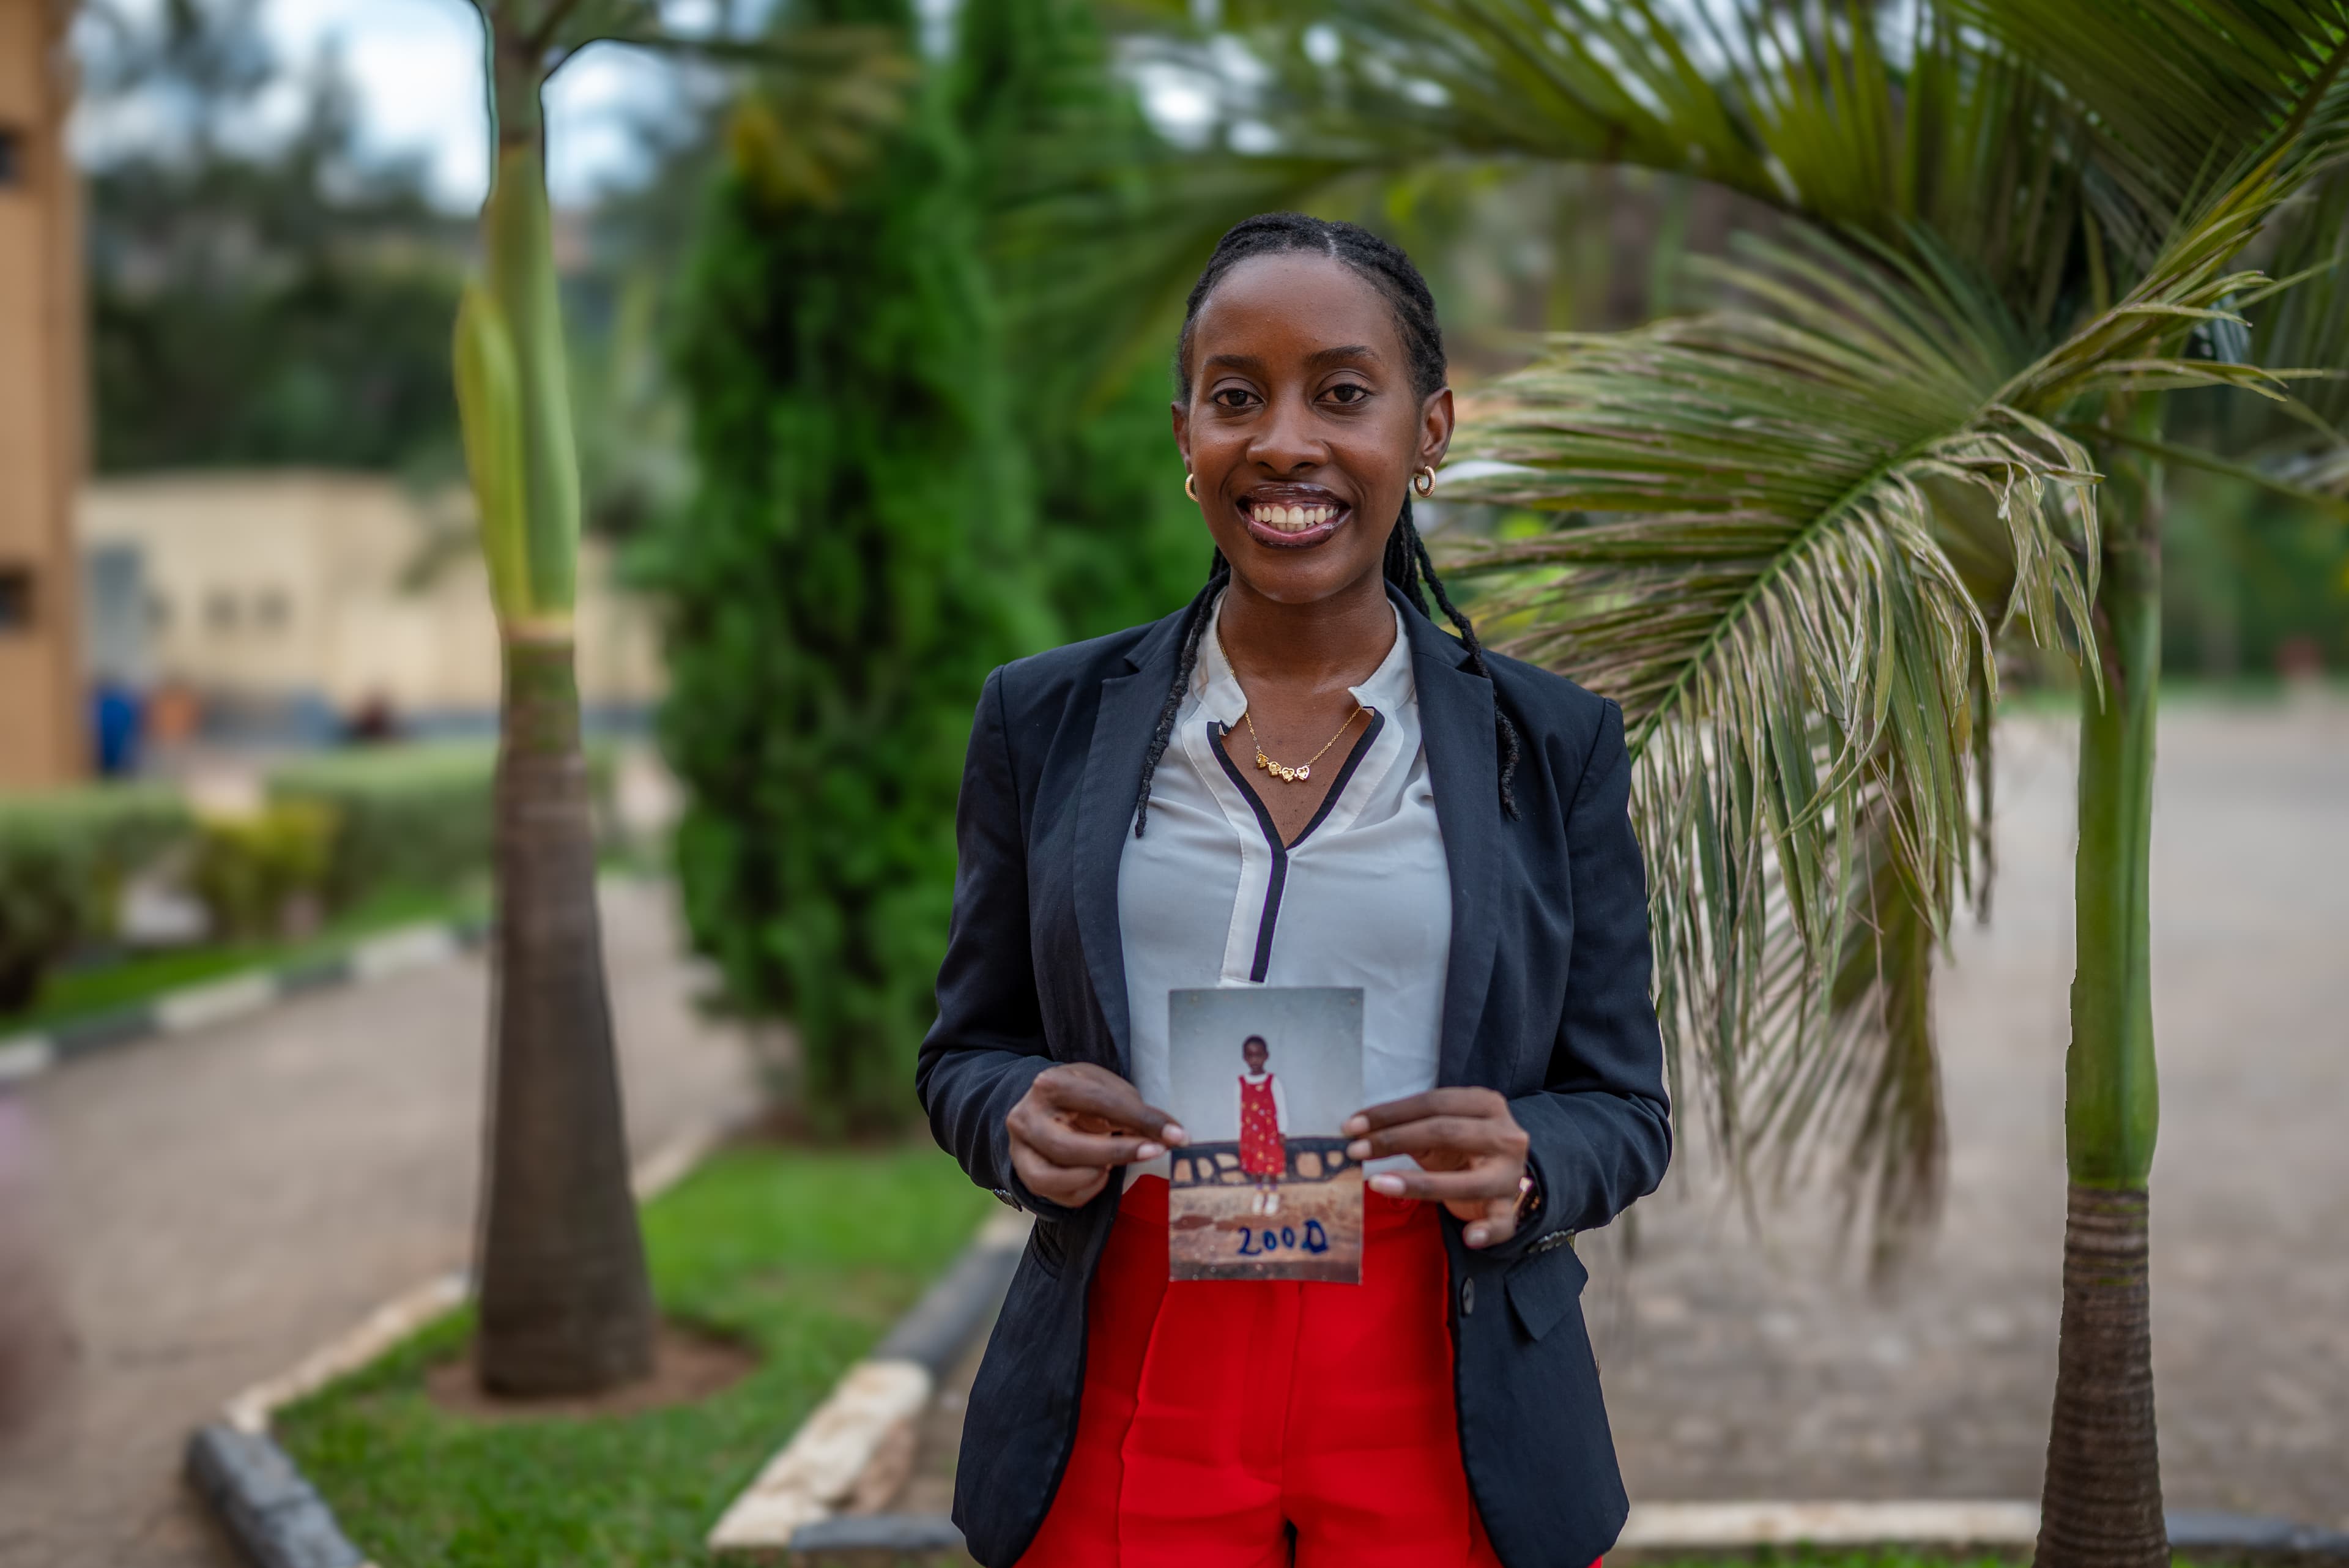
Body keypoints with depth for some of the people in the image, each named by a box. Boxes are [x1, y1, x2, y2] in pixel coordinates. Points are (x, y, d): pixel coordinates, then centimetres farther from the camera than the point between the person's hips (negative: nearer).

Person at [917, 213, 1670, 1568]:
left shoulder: (1553, 746, 2)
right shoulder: (1049, 722, 4)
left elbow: (1622, 1112, 5)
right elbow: (967, 1053, 11)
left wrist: (1521, 1161, -17)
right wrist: (1022, 1115, -12)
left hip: (1442, 1419, 0)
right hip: (1129, 1411, 1)